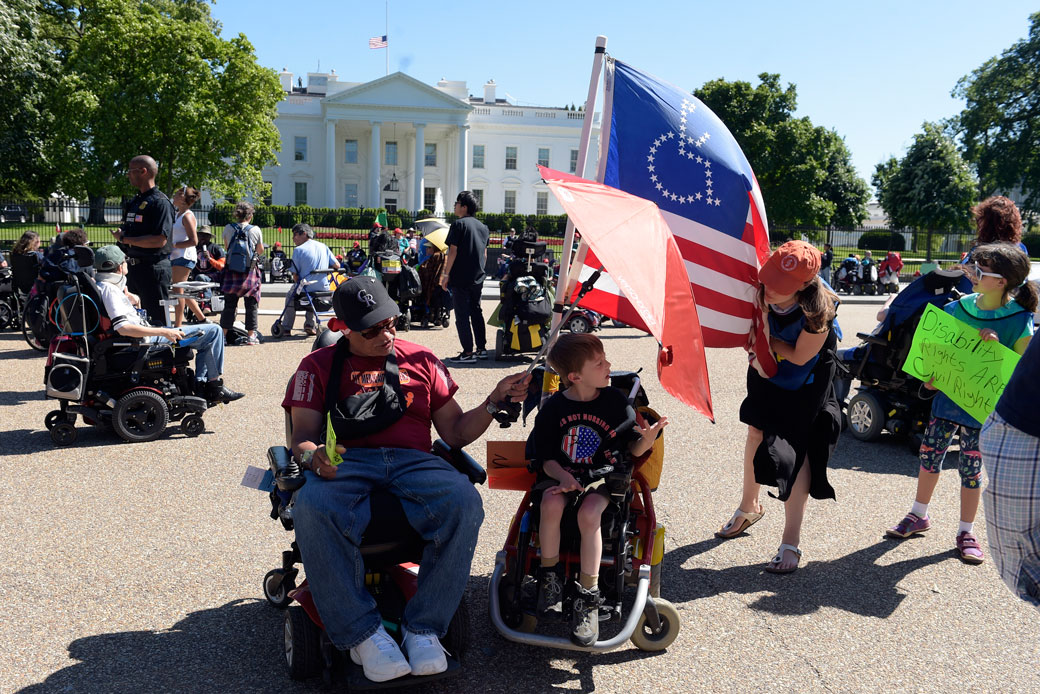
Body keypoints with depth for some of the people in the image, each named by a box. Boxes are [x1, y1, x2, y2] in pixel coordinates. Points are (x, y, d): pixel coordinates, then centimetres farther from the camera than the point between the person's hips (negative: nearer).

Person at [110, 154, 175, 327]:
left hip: (153, 269, -9)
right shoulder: (134, 201, 16)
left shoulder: (160, 202, -12)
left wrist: (124, 239, -15)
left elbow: (159, 240, -22)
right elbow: (126, 231, 21)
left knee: (156, 320, -4)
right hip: (133, 267, 9)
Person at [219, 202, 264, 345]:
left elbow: (226, 247, 14)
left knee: (229, 304, 8)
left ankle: (223, 334, 10)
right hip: (250, 270, -2)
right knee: (251, 304, 6)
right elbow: (260, 251, 5)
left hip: (231, 270, 2)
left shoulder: (228, 228, -1)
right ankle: (251, 335, 7)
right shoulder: (256, 230, -6)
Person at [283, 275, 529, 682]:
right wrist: (313, 456, -17)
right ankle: (362, 634, -23)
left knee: (464, 501, -32)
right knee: (313, 508, -37)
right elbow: (302, 437, 7)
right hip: (346, 463, -1)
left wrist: (495, 401, 3)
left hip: (413, 462, 2)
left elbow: (456, 432, 19)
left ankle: (424, 627, -21)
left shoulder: (421, 361, 22)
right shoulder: (319, 366, 17)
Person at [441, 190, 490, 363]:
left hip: (460, 278, -7)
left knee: (462, 315, -4)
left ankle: (468, 353, -5)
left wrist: (446, 274, -9)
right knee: (476, 312, 16)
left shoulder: (458, 224, -9)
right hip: (478, 278, 7)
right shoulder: (483, 226, 12)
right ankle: (482, 349, 18)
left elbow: (453, 251, -14)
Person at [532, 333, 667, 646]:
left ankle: (587, 597, -19)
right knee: (552, 503, -32)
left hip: (604, 477, -1)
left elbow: (633, 448, 2)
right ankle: (550, 575, -10)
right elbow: (546, 457, 0)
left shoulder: (615, 401, -1)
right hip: (561, 476, 1)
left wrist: (648, 439, -20)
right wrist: (562, 476, -20)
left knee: (588, 512, -31)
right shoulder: (553, 409, -3)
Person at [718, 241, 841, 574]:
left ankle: (790, 543, 0)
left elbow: (800, 357, -24)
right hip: (769, 366, 4)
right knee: (757, 431, 13)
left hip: (806, 381, -4)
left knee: (796, 448, -7)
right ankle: (749, 506, 39)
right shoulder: (759, 289, -26)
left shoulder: (818, 310, -36)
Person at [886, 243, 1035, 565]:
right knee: (930, 453, 9)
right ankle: (919, 516, 29)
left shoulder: (1019, 320, -11)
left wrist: (996, 347, -26)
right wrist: (931, 375, -5)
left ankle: (966, 531, 23)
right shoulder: (958, 308, -2)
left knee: (971, 466, 5)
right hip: (949, 393, 4)